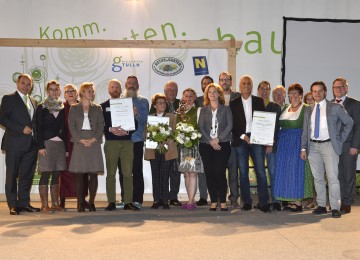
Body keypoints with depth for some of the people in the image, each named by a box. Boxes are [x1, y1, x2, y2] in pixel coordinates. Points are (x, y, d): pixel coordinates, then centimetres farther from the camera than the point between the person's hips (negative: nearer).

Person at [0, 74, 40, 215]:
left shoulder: (33, 102, 19)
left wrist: (34, 135, 5)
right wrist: (22, 129, -15)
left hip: (31, 144, 5)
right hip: (15, 144, -5)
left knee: (27, 175, 7)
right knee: (12, 175, 1)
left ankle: (24, 202, 15)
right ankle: (13, 205, 7)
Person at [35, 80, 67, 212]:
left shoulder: (62, 109, 12)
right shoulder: (42, 108, 3)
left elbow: (65, 128, 11)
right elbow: (38, 128, -2)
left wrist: (66, 147, 6)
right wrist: (40, 146, -12)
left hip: (60, 144, 3)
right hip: (46, 143, -3)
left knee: (56, 175, 6)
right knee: (45, 174, -4)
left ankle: (55, 203, 11)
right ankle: (44, 204, -1)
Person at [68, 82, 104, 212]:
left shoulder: (97, 108, 13)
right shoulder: (74, 108, 9)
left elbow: (101, 125, 5)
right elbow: (71, 126, 1)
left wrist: (93, 139, -9)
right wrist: (81, 140, -10)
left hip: (94, 142, 1)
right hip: (79, 143, -1)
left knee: (93, 174, -2)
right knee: (79, 174, -3)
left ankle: (91, 202, 4)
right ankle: (80, 203, 3)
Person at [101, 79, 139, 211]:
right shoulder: (103, 106, 10)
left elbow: (135, 124, 9)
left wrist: (126, 131, -9)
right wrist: (110, 129, -14)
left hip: (127, 142, 1)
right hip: (110, 142, -1)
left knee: (128, 173, -3)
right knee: (111, 173, 0)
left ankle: (128, 202, 1)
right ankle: (111, 202, 6)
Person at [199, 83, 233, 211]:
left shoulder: (226, 109, 9)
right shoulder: (203, 110, 14)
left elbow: (229, 126, 0)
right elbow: (201, 127, 5)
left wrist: (218, 139, -10)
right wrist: (210, 141, -9)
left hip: (222, 144, -2)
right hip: (206, 144, 2)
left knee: (220, 173, -9)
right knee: (209, 173, -1)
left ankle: (223, 201, 0)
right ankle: (213, 201, 7)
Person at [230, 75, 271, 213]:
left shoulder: (259, 101, 11)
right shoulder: (234, 104, 8)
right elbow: (232, 124, 4)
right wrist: (242, 136, -8)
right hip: (240, 141, 0)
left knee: (261, 171, -5)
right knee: (243, 173, 3)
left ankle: (264, 203, -2)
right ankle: (246, 202, 10)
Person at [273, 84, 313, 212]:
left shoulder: (306, 109, -4)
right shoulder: (285, 109, 16)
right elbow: (279, 127, 17)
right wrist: (278, 140, 6)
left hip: (298, 143, -6)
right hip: (284, 144, 6)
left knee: (297, 170, -4)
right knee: (285, 171, 6)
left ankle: (298, 202, 3)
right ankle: (291, 201, 14)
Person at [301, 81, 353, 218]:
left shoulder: (335, 108, 1)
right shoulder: (309, 110, 13)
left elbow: (349, 122, 7)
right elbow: (305, 131, 12)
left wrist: (341, 139, 3)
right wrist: (303, 148, 6)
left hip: (329, 145, -4)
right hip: (313, 146, 4)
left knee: (332, 177, -8)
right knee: (318, 178, 8)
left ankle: (335, 208, -2)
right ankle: (321, 206, 16)